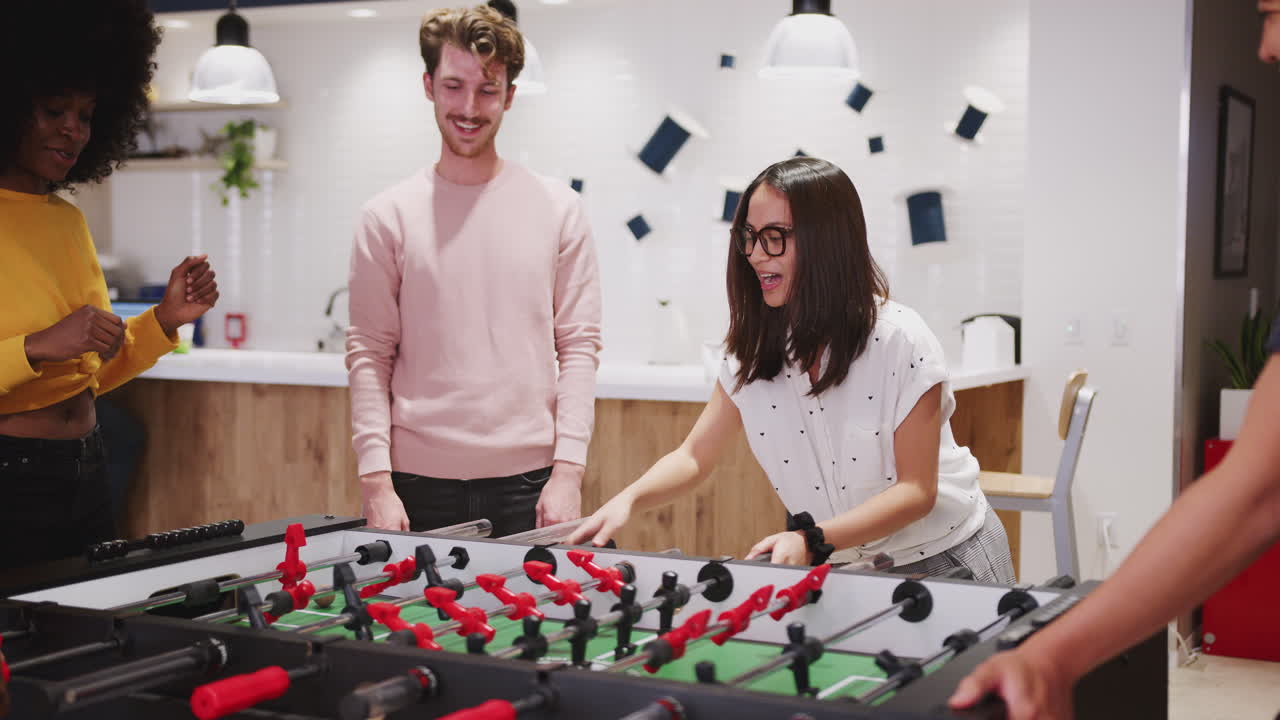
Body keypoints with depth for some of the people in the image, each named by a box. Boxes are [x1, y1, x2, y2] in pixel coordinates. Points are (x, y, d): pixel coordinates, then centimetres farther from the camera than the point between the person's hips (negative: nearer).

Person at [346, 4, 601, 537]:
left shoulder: (557, 209, 4)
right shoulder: (388, 217, 2)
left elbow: (579, 346, 2)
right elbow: (369, 358, 1)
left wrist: (568, 471, -6)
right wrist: (376, 482, -6)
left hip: (530, 486, 0)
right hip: (418, 487, 0)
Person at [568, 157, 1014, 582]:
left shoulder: (900, 342, -17)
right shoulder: (753, 350, -2)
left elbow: (916, 490, -17)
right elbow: (694, 458, 1)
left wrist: (812, 540, -31)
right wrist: (628, 500, -21)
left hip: (942, 560, -4)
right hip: (846, 570, 4)